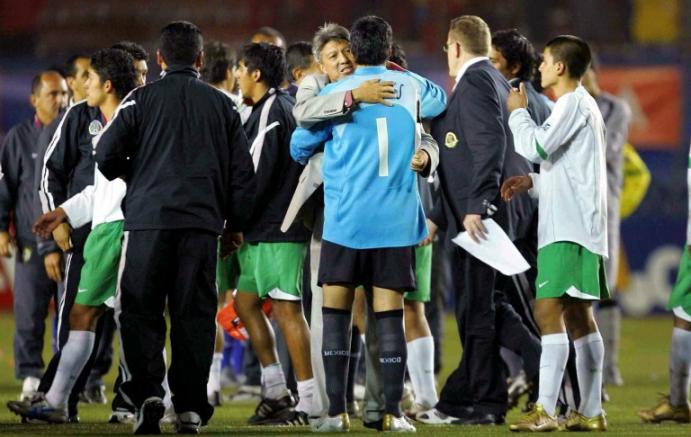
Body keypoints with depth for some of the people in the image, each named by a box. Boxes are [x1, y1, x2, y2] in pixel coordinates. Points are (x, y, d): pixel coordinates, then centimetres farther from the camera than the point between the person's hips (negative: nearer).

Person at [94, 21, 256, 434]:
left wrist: (127, 174, 20)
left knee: (139, 311, 5)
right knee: (194, 314, 6)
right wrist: (236, 224, 19)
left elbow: (106, 153, -2)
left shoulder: (142, 98, 2)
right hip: (202, 221, 2)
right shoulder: (222, 105, 10)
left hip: (148, 218, -2)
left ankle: (147, 393, -12)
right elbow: (243, 169, 10)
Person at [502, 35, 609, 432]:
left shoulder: (574, 103, -10)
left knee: (549, 310, -15)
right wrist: (532, 182, 13)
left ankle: (546, 410, -21)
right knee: (578, 317, 10)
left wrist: (519, 112, -4)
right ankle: (591, 412, 11)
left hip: (569, 228, -10)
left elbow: (537, 147, -20)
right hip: (573, 226, 10)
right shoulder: (581, 105, 21)